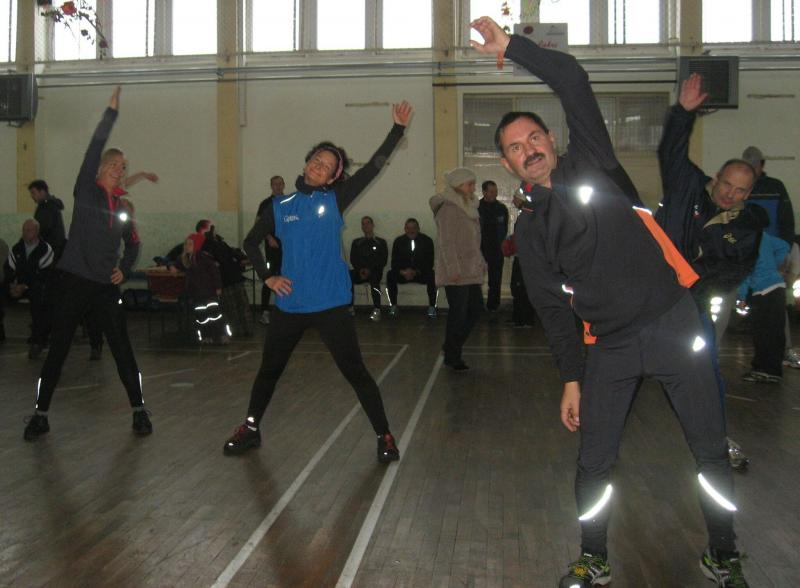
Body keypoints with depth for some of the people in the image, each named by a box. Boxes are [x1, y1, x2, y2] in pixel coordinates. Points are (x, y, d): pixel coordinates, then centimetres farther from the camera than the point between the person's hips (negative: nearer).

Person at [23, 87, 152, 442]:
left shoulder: (123, 207, 11)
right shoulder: (86, 190, 0)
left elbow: (133, 243, 24)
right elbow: (95, 147, -11)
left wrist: (124, 268, 7)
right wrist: (112, 113, -13)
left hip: (106, 286, 3)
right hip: (75, 281, -3)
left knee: (122, 349, 1)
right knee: (58, 349, 2)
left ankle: (139, 410, 11)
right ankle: (40, 414, 14)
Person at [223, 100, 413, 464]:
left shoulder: (335, 200, -1)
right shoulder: (280, 207, 5)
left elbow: (374, 165, -7)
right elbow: (251, 243, 15)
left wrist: (398, 127, -11)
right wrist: (267, 276, 1)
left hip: (331, 305, -3)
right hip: (289, 305, 3)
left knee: (355, 372, -1)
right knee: (269, 369, 17)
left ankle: (384, 436, 11)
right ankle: (251, 429, 36)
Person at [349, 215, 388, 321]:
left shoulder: (381, 242, 16)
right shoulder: (356, 242, 23)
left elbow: (383, 261, 4)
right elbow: (353, 260, 12)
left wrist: (370, 269, -12)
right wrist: (360, 269, -9)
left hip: (375, 271, -2)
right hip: (360, 272, 3)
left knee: (374, 278, -40)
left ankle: (376, 310, -47)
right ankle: (349, 307, -30)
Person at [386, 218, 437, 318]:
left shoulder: (427, 240, -1)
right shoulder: (398, 241, 4)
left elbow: (429, 262, -5)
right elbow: (394, 262, 0)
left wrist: (416, 272, -21)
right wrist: (402, 272, -21)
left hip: (421, 273, -1)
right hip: (403, 273, 1)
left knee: (432, 276, -33)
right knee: (390, 274, -28)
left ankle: (432, 307, -22)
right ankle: (393, 306, -19)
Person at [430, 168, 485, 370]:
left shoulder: (468, 208, 17)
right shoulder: (448, 209, -12)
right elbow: (446, 243, -17)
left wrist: (481, 263, 17)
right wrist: (453, 270, -20)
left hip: (471, 270, 9)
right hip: (456, 273, -9)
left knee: (476, 308, 10)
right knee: (458, 313, -3)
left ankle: (451, 347, 23)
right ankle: (452, 356, 10)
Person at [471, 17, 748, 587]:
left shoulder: (591, 163, 3)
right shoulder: (529, 228, 9)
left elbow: (573, 81, -8)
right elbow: (553, 307, 10)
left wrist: (511, 45, -6)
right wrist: (571, 378, 7)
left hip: (674, 324, -2)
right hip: (609, 347, 3)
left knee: (712, 453, 6)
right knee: (594, 463, 6)